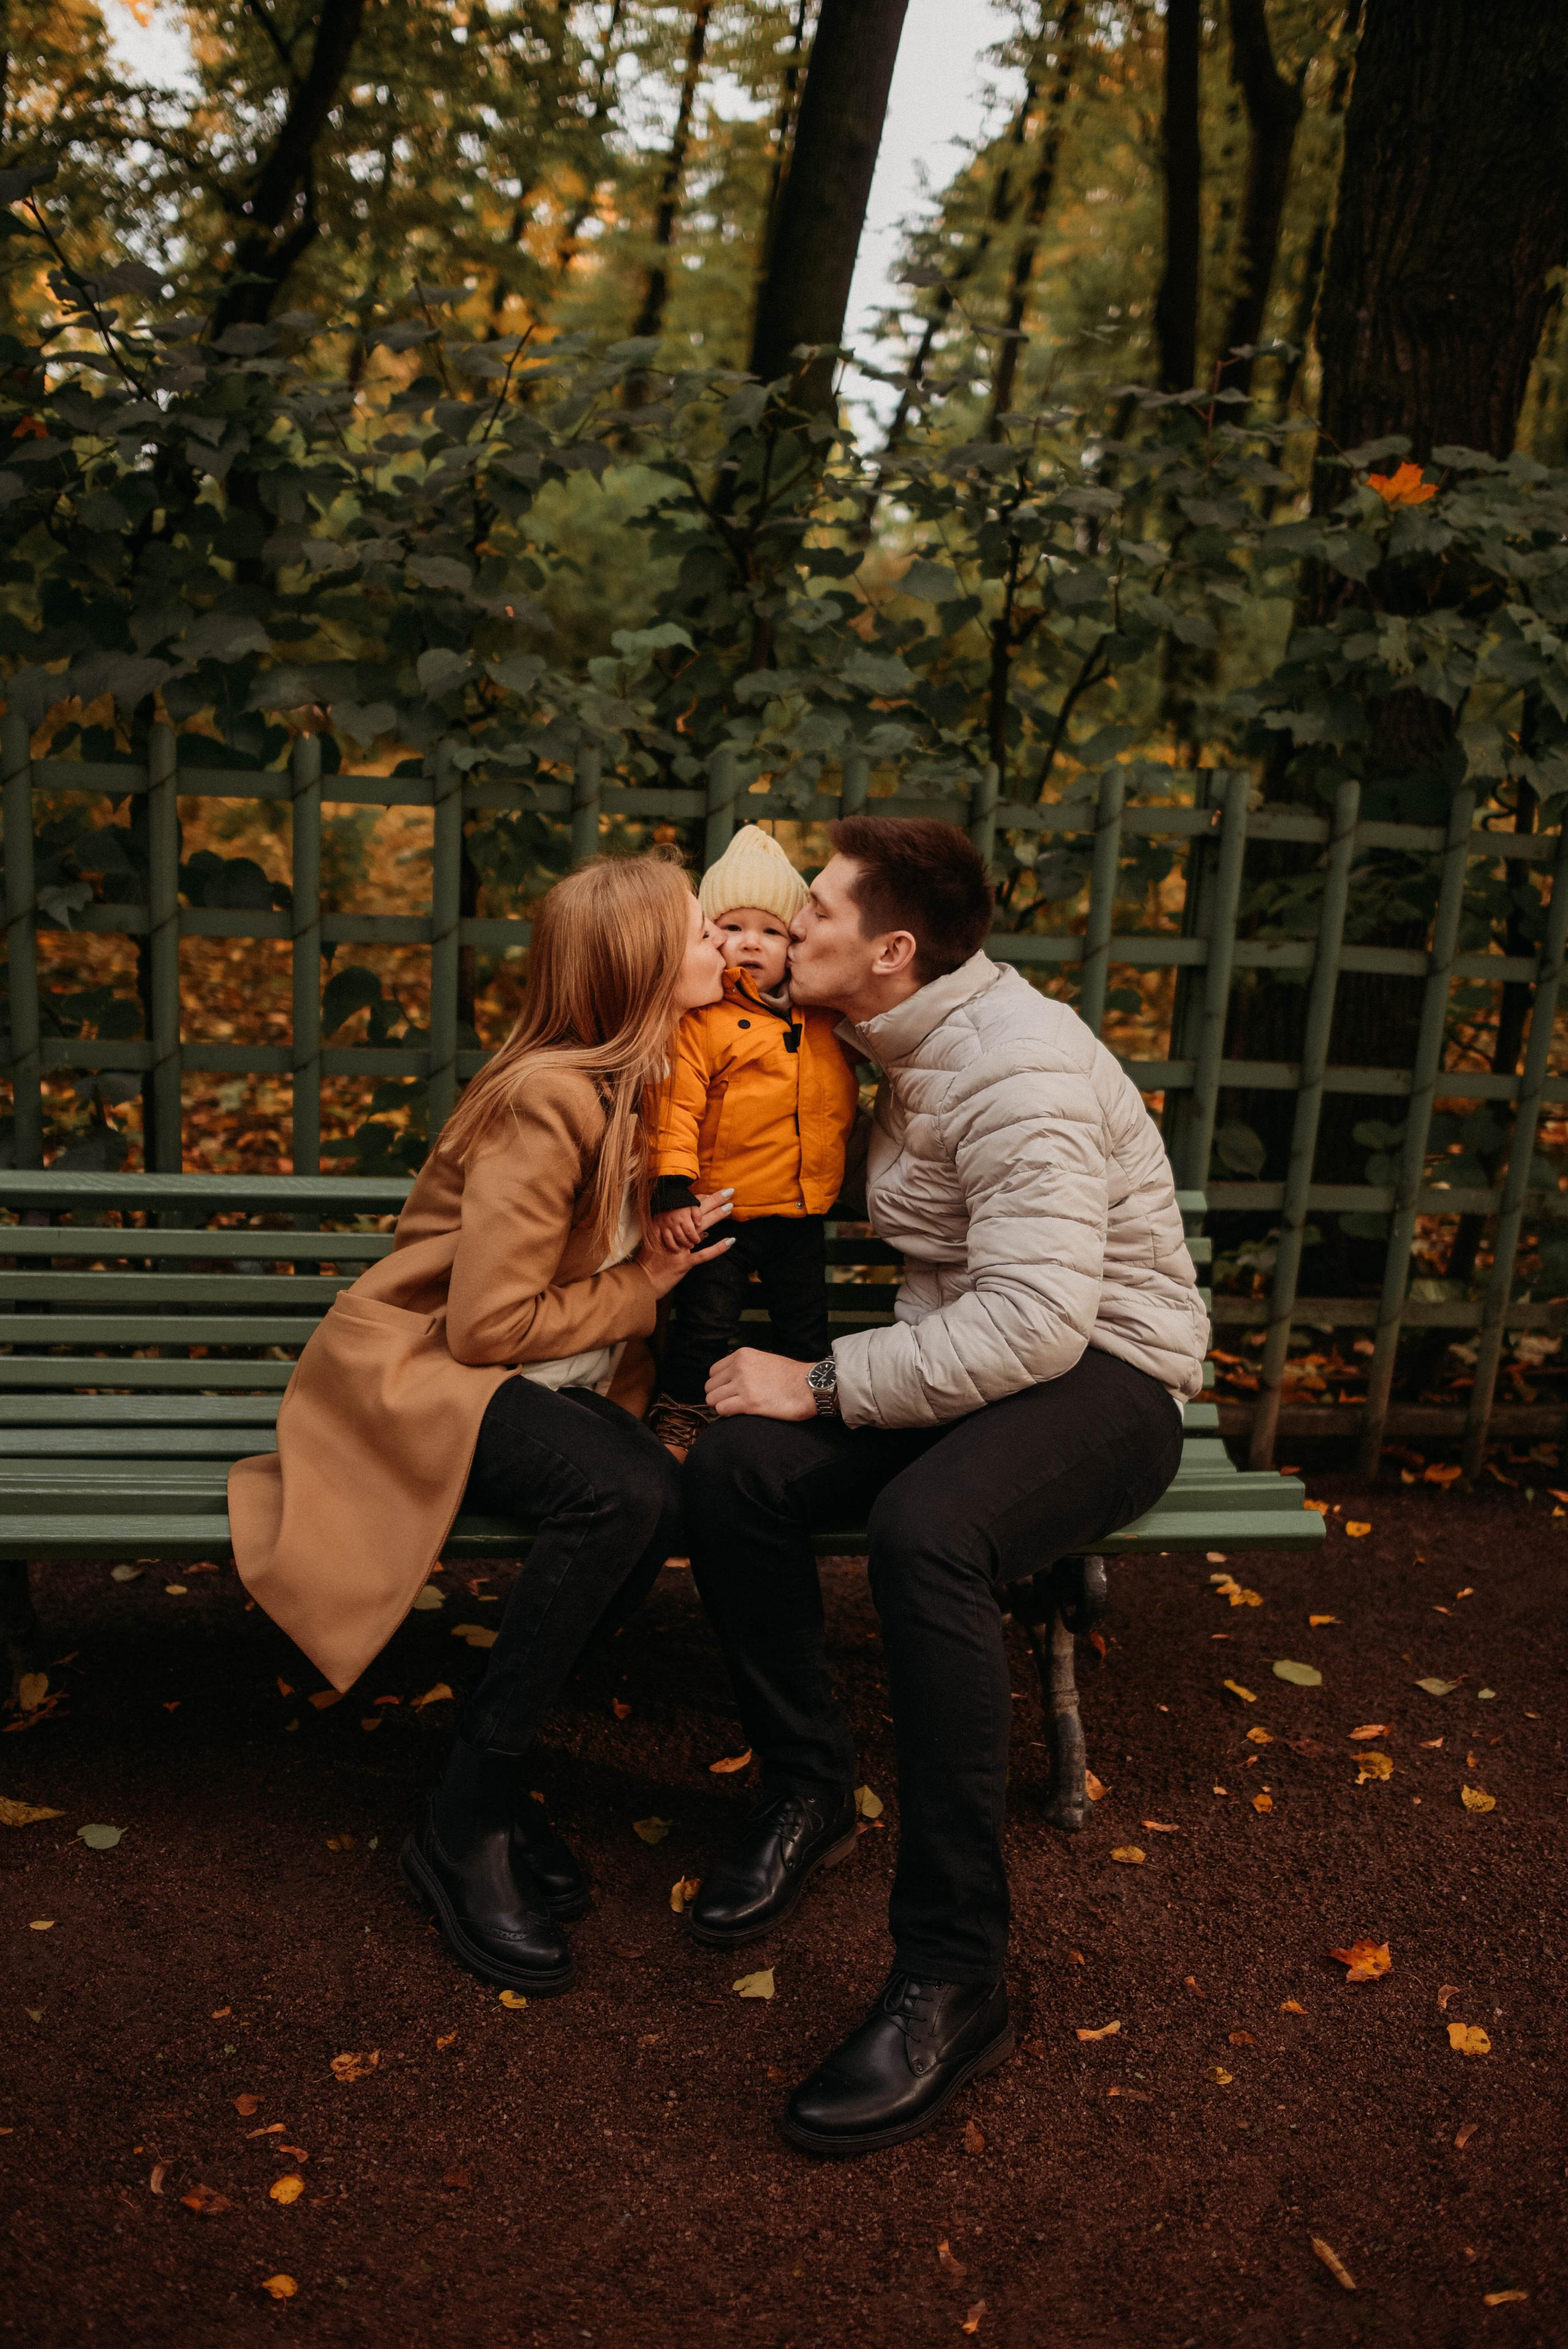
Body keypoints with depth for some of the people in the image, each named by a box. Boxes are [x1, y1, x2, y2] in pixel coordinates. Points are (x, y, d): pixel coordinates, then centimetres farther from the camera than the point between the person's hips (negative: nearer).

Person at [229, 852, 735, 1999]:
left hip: (541, 1387, 7)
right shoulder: (550, 1100, -19)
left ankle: (490, 1766, -8)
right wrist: (645, 1285, -10)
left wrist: (661, 1262, -2)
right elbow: (488, 1323, -20)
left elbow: (620, 1253, 21)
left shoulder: (636, 1084, 6)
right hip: (416, 1372, -7)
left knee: (661, 1494, -25)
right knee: (622, 1489, -33)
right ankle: (466, 1824, -18)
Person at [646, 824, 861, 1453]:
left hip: (802, 1213, 5)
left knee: (807, 1328, 17)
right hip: (724, 1211, -5)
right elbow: (676, 1108, -19)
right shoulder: (700, 1022, -13)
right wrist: (672, 1188, -25)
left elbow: (842, 1094, 25)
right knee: (706, 1324, 3)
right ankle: (681, 1412, 23)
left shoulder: (822, 1018, 5)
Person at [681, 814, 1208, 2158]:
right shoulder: (913, 1043, 8)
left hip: (1107, 1374, -8)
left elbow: (1039, 1318, -31)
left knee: (925, 1530, -38)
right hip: (979, 1356, 8)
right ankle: (809, 1794, 3)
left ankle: (954, 1981, -26)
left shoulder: (1022, 1070, -22)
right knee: (735, 1465, -18)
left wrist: (823, 1386, -25)